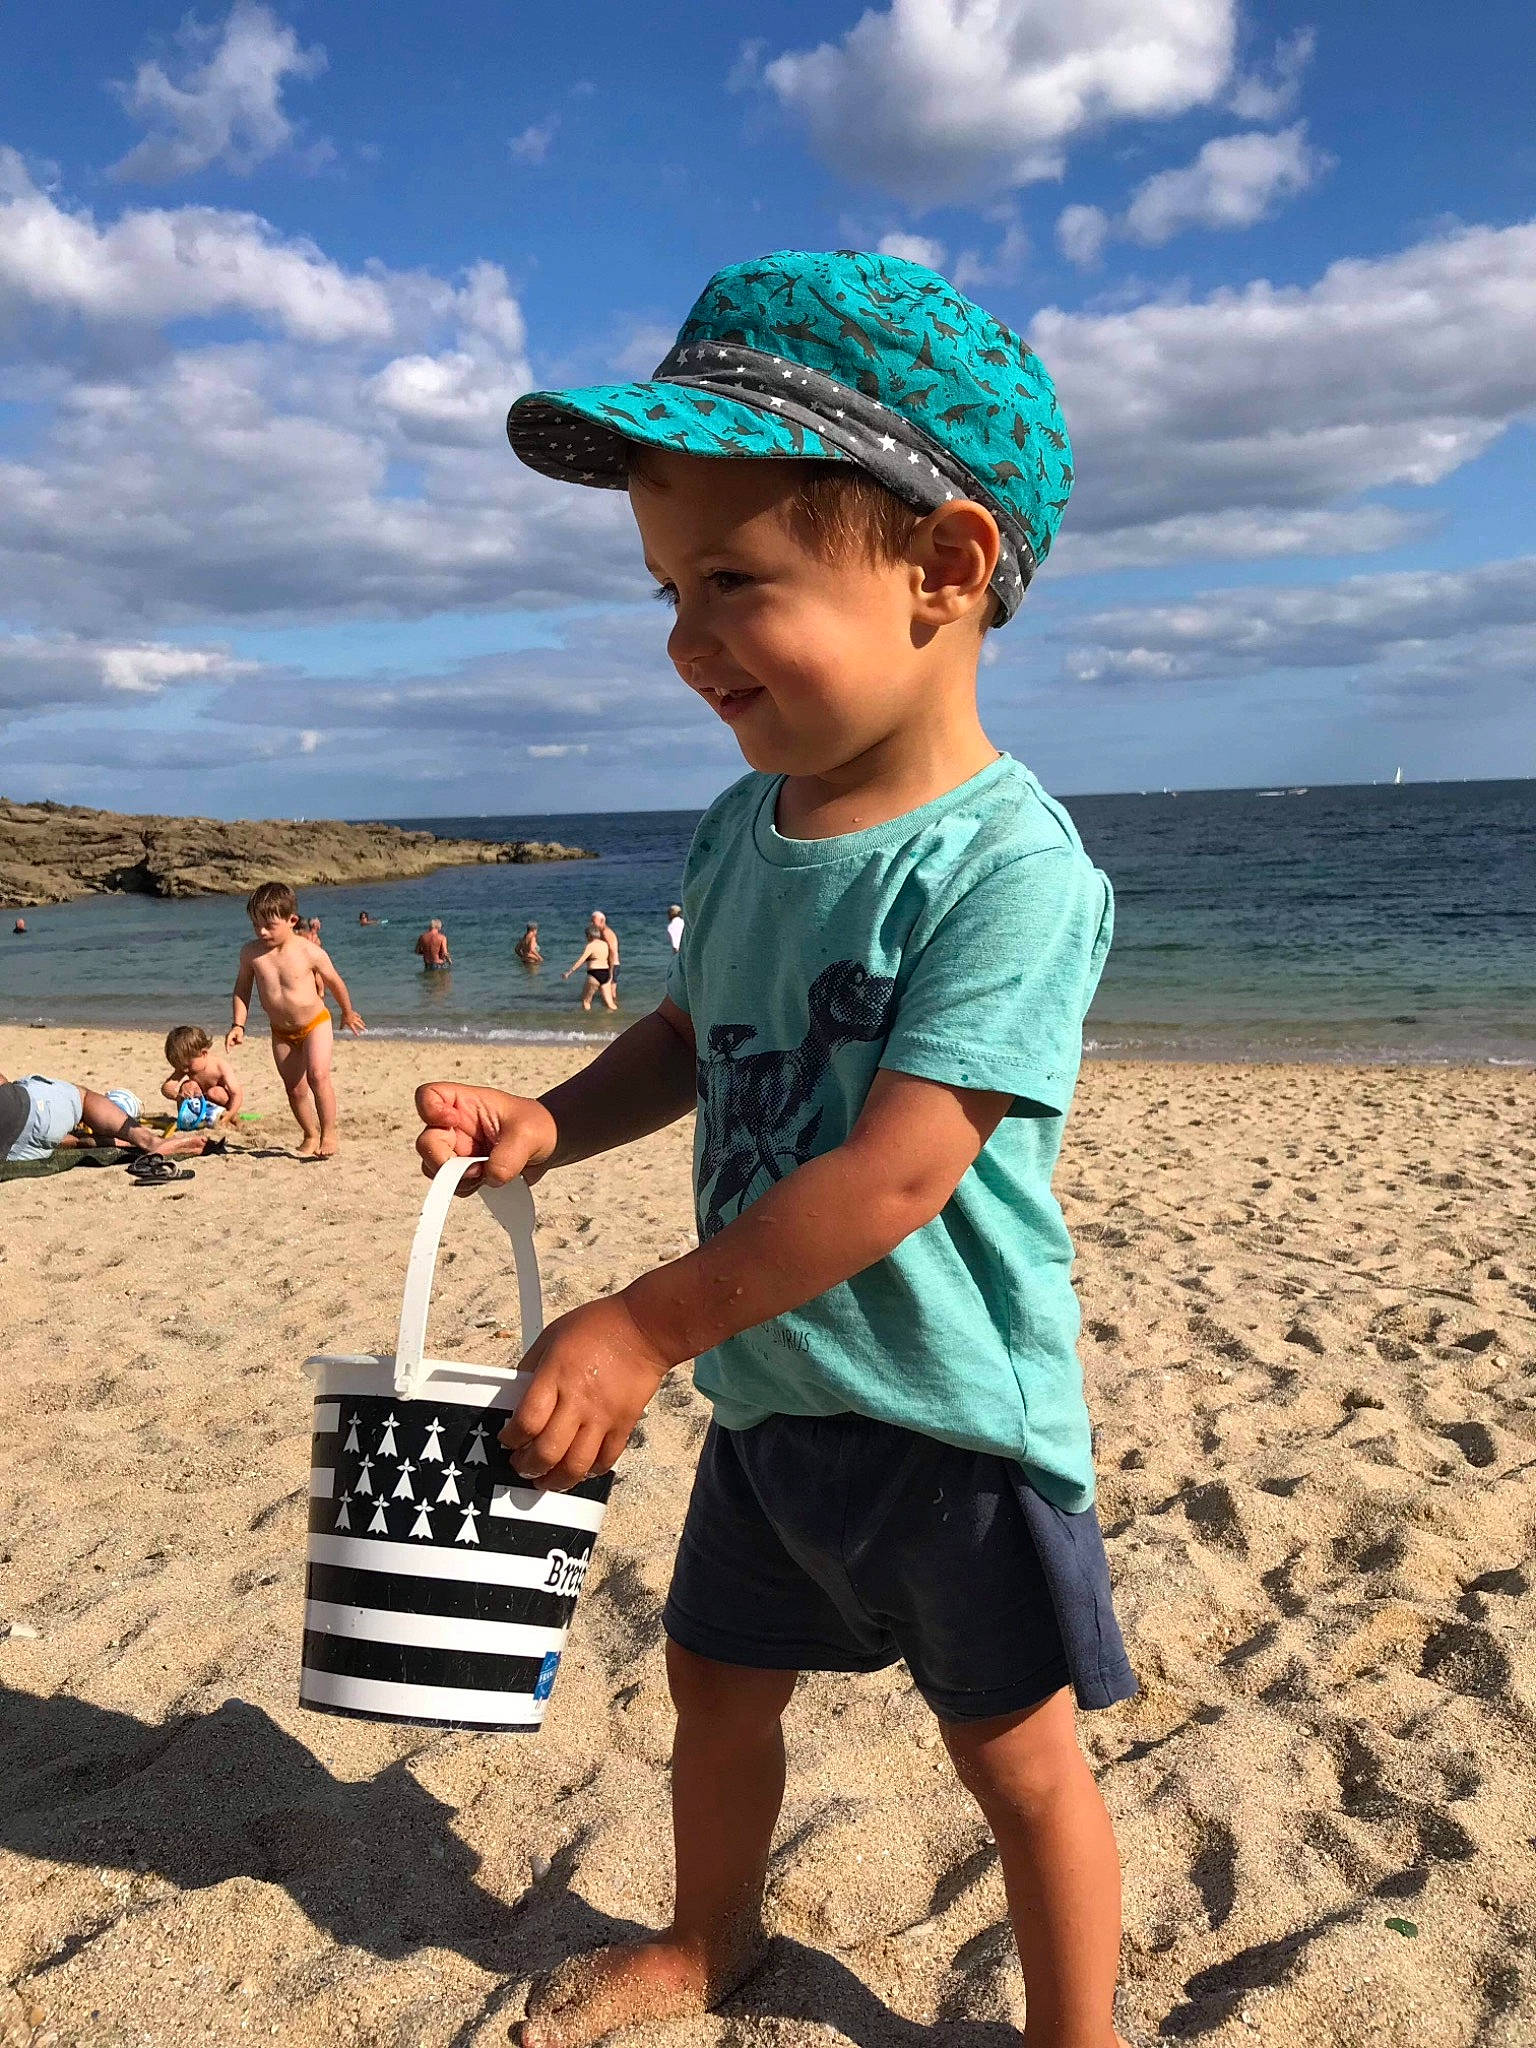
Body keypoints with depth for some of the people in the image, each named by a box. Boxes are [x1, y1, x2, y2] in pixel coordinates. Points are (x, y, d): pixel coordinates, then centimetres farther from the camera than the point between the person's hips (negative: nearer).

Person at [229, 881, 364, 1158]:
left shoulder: (311, 952, -19)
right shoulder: (251, 952, -11)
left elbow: (334, 982, -2)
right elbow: (242, 988, 5)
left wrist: (348, 1013, 12)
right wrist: (238, 1025, -2)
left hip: (315, 1023, -4)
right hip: (281, 1031, 4)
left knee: (318, 1075, -22)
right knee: (295, 1088, 7)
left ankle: (328, 1133, -9)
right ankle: (311, 1135, 24)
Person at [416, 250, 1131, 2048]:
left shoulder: (1013, 867, -25)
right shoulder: (744, 829, -1)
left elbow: (897, 1174, -29)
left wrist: (645, 1327, -23)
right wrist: (552, 1123, -6)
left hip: (961, 1423, -7)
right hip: (767, 1398, 8)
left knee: (1018, 1762, 13)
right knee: (716, 1687, 26)